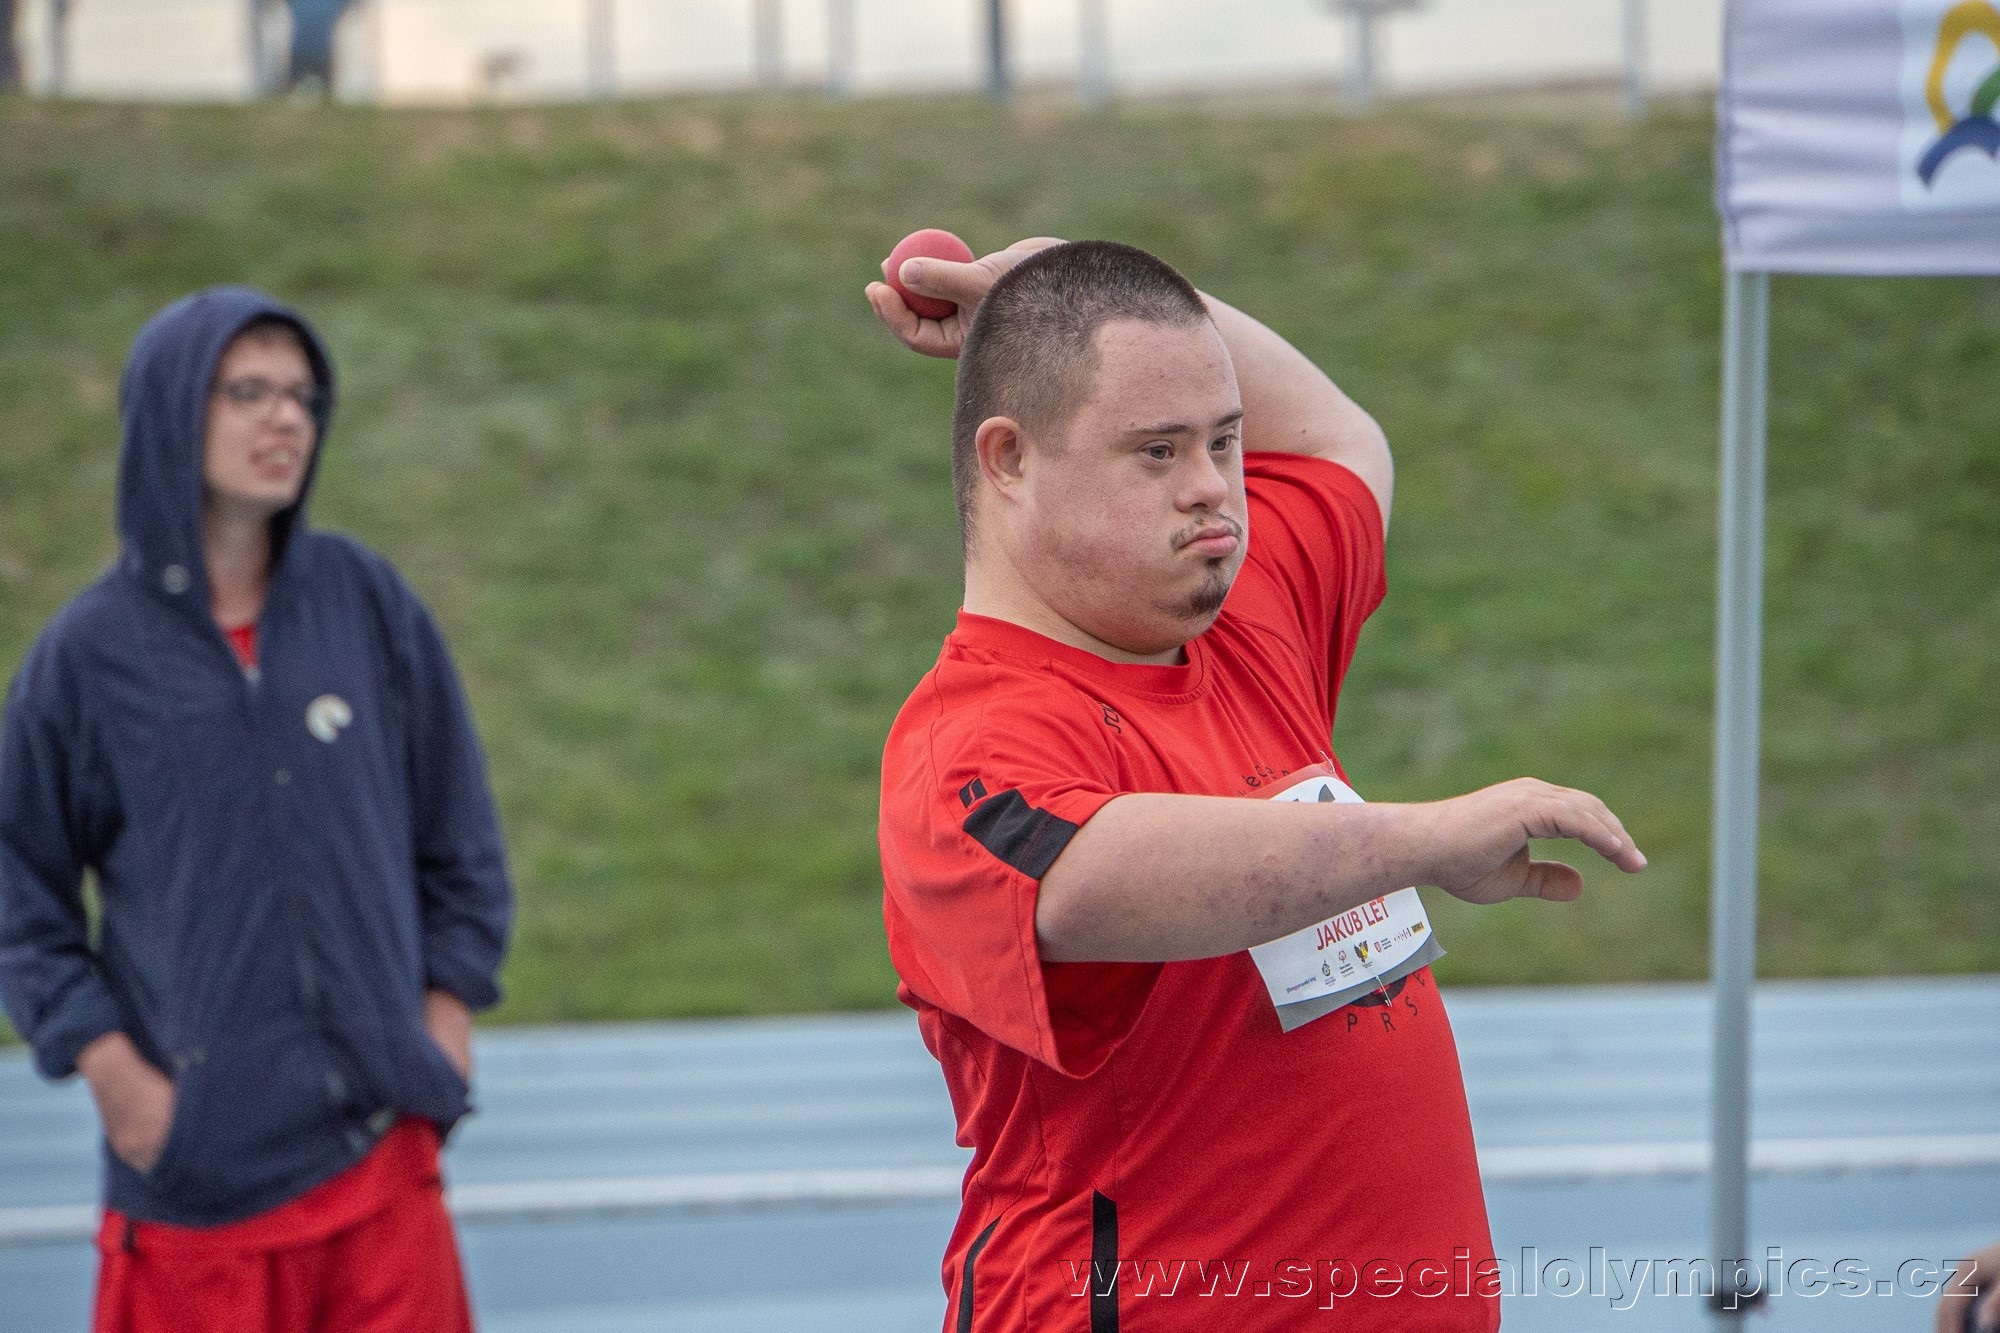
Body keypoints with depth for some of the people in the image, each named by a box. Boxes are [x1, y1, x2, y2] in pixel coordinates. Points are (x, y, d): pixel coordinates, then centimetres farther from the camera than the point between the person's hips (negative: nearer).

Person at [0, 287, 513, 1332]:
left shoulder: (366, 600, 3)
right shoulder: (90, 651, -3)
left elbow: (457, 826, 11)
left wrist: (448, 1009, 5)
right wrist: (107, 1064, -6)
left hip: (379, 1141, 2)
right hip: (194, 1161, -2)